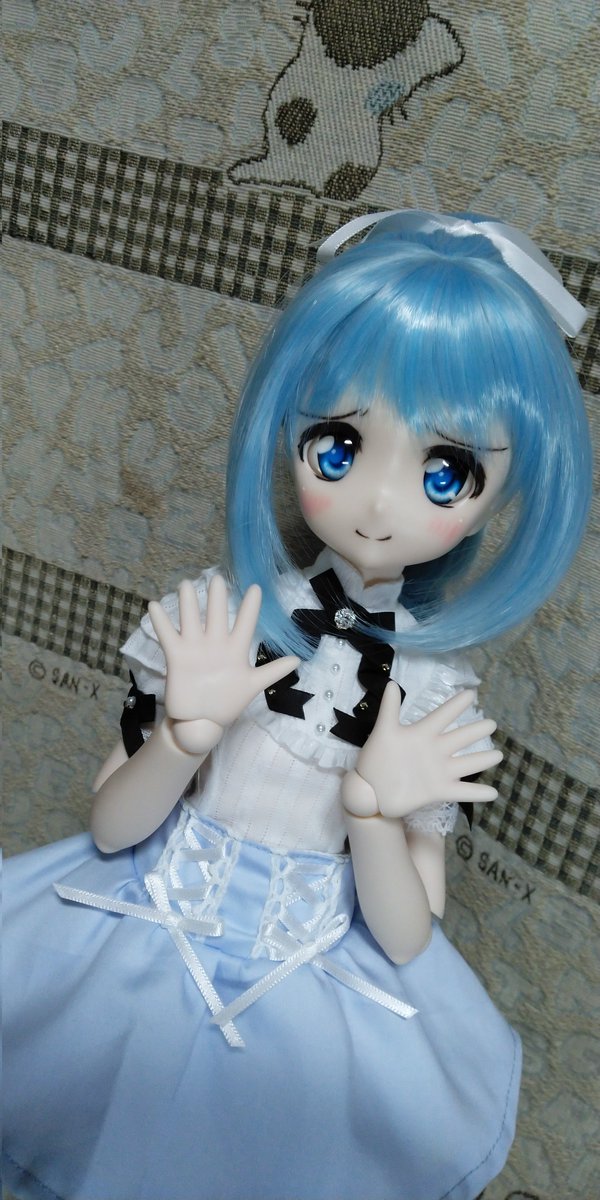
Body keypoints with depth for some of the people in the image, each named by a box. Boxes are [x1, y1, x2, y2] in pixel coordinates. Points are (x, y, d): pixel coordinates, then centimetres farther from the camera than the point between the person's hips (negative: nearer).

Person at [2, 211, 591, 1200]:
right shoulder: (217, 618, -16)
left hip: (314, 1003, 0)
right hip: (143, 950, 0)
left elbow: (406, 940, -9)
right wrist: (187, 736, -28)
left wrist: (373, 813, -28)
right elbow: (110, 829, -8)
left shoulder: (438, 695, -14)